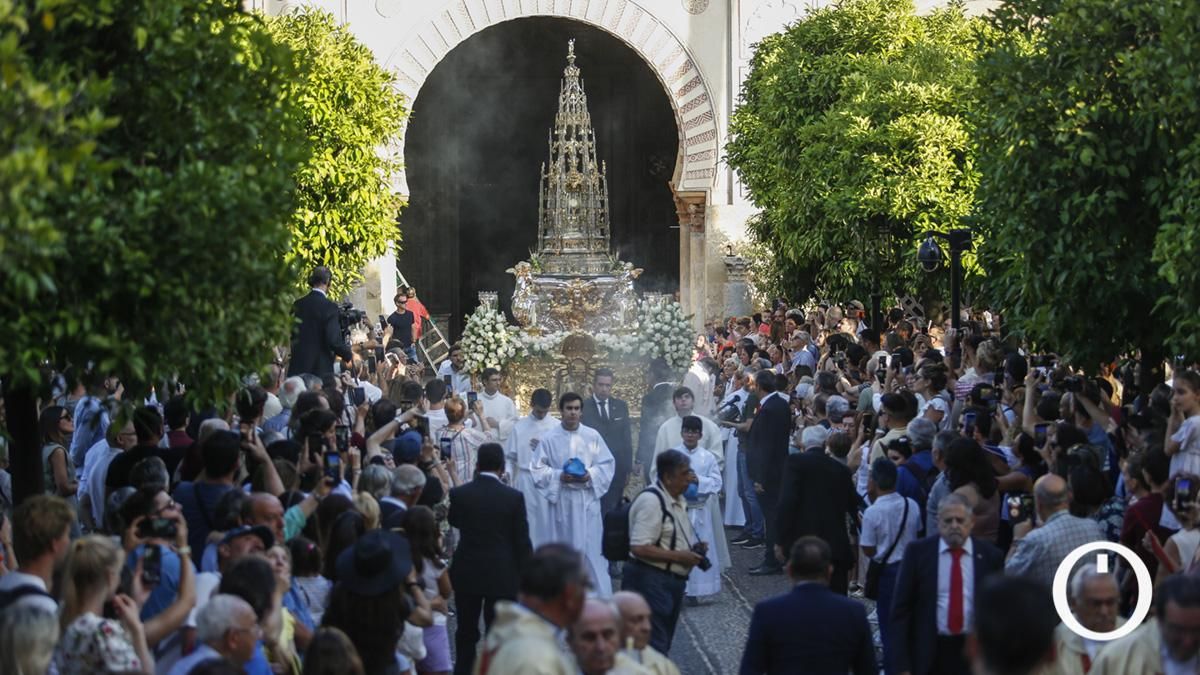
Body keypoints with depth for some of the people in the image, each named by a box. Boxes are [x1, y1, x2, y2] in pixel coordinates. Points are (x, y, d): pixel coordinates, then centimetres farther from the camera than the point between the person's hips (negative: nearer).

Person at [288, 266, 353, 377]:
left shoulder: (297, 304, 6)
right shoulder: (329, 306, -12)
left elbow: (290, 334, 14)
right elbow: (334, 340, -15)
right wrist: (349, 355, 1)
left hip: (297, 367, 5)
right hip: (320, 368, -5)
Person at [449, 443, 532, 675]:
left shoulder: (459, 493, -8)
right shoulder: (514, 497, -10)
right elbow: (522, 541, -7)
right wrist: (525, 578, 4)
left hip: (467, 574, 1)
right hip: (502, 576, -1)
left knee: (466, 632, 16)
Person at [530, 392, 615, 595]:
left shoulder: (592, 436, 2)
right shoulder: (549, 439, 0)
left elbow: (607, 464, 4)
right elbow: (537, 468, 1)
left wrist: (590, 476, -13)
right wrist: (559, 476, -14)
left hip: (587, 501, 0)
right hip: (560, 501, 0)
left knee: (592, 549, -1)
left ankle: (601, 598, 3)